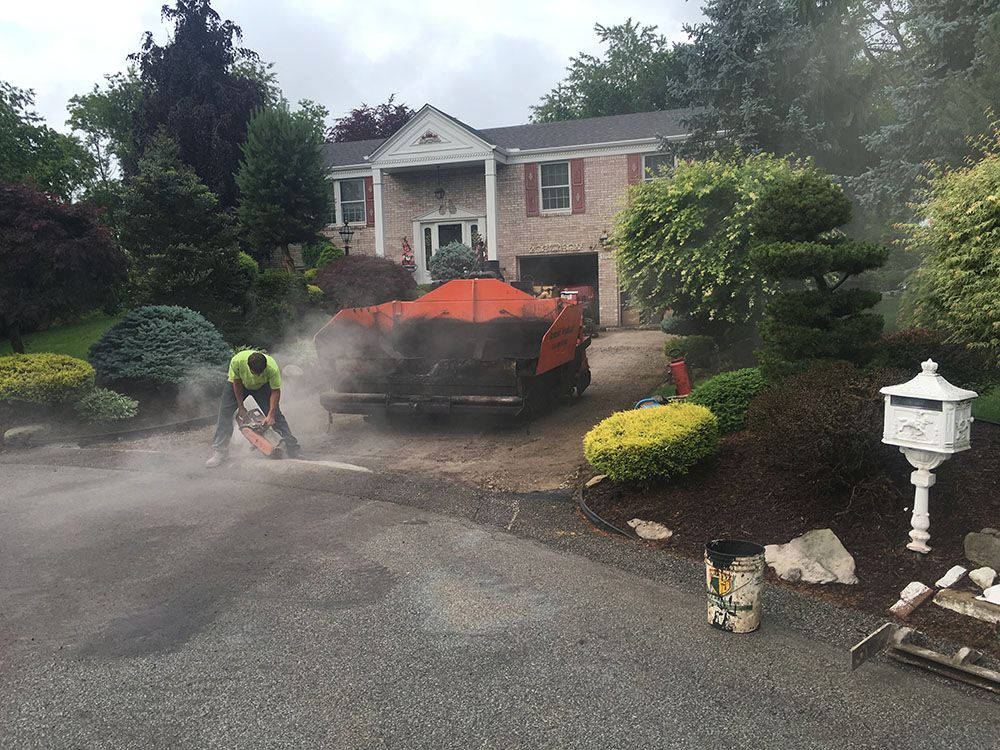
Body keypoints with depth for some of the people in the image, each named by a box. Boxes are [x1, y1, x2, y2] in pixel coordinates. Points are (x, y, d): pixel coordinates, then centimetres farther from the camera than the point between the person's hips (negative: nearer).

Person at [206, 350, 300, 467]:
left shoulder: (273, 368, -39)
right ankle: (220, 451, -2)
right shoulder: (237, 361, -38)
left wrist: (271, 415, -29)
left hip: (262, 387, -1)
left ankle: (293, 449, -5)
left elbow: (275, 391, -26)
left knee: (276, 415, -11)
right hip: (240, 384, 1)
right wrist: (240, 406, -13)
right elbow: (237, 383, -20)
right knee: (225, 411, -11)